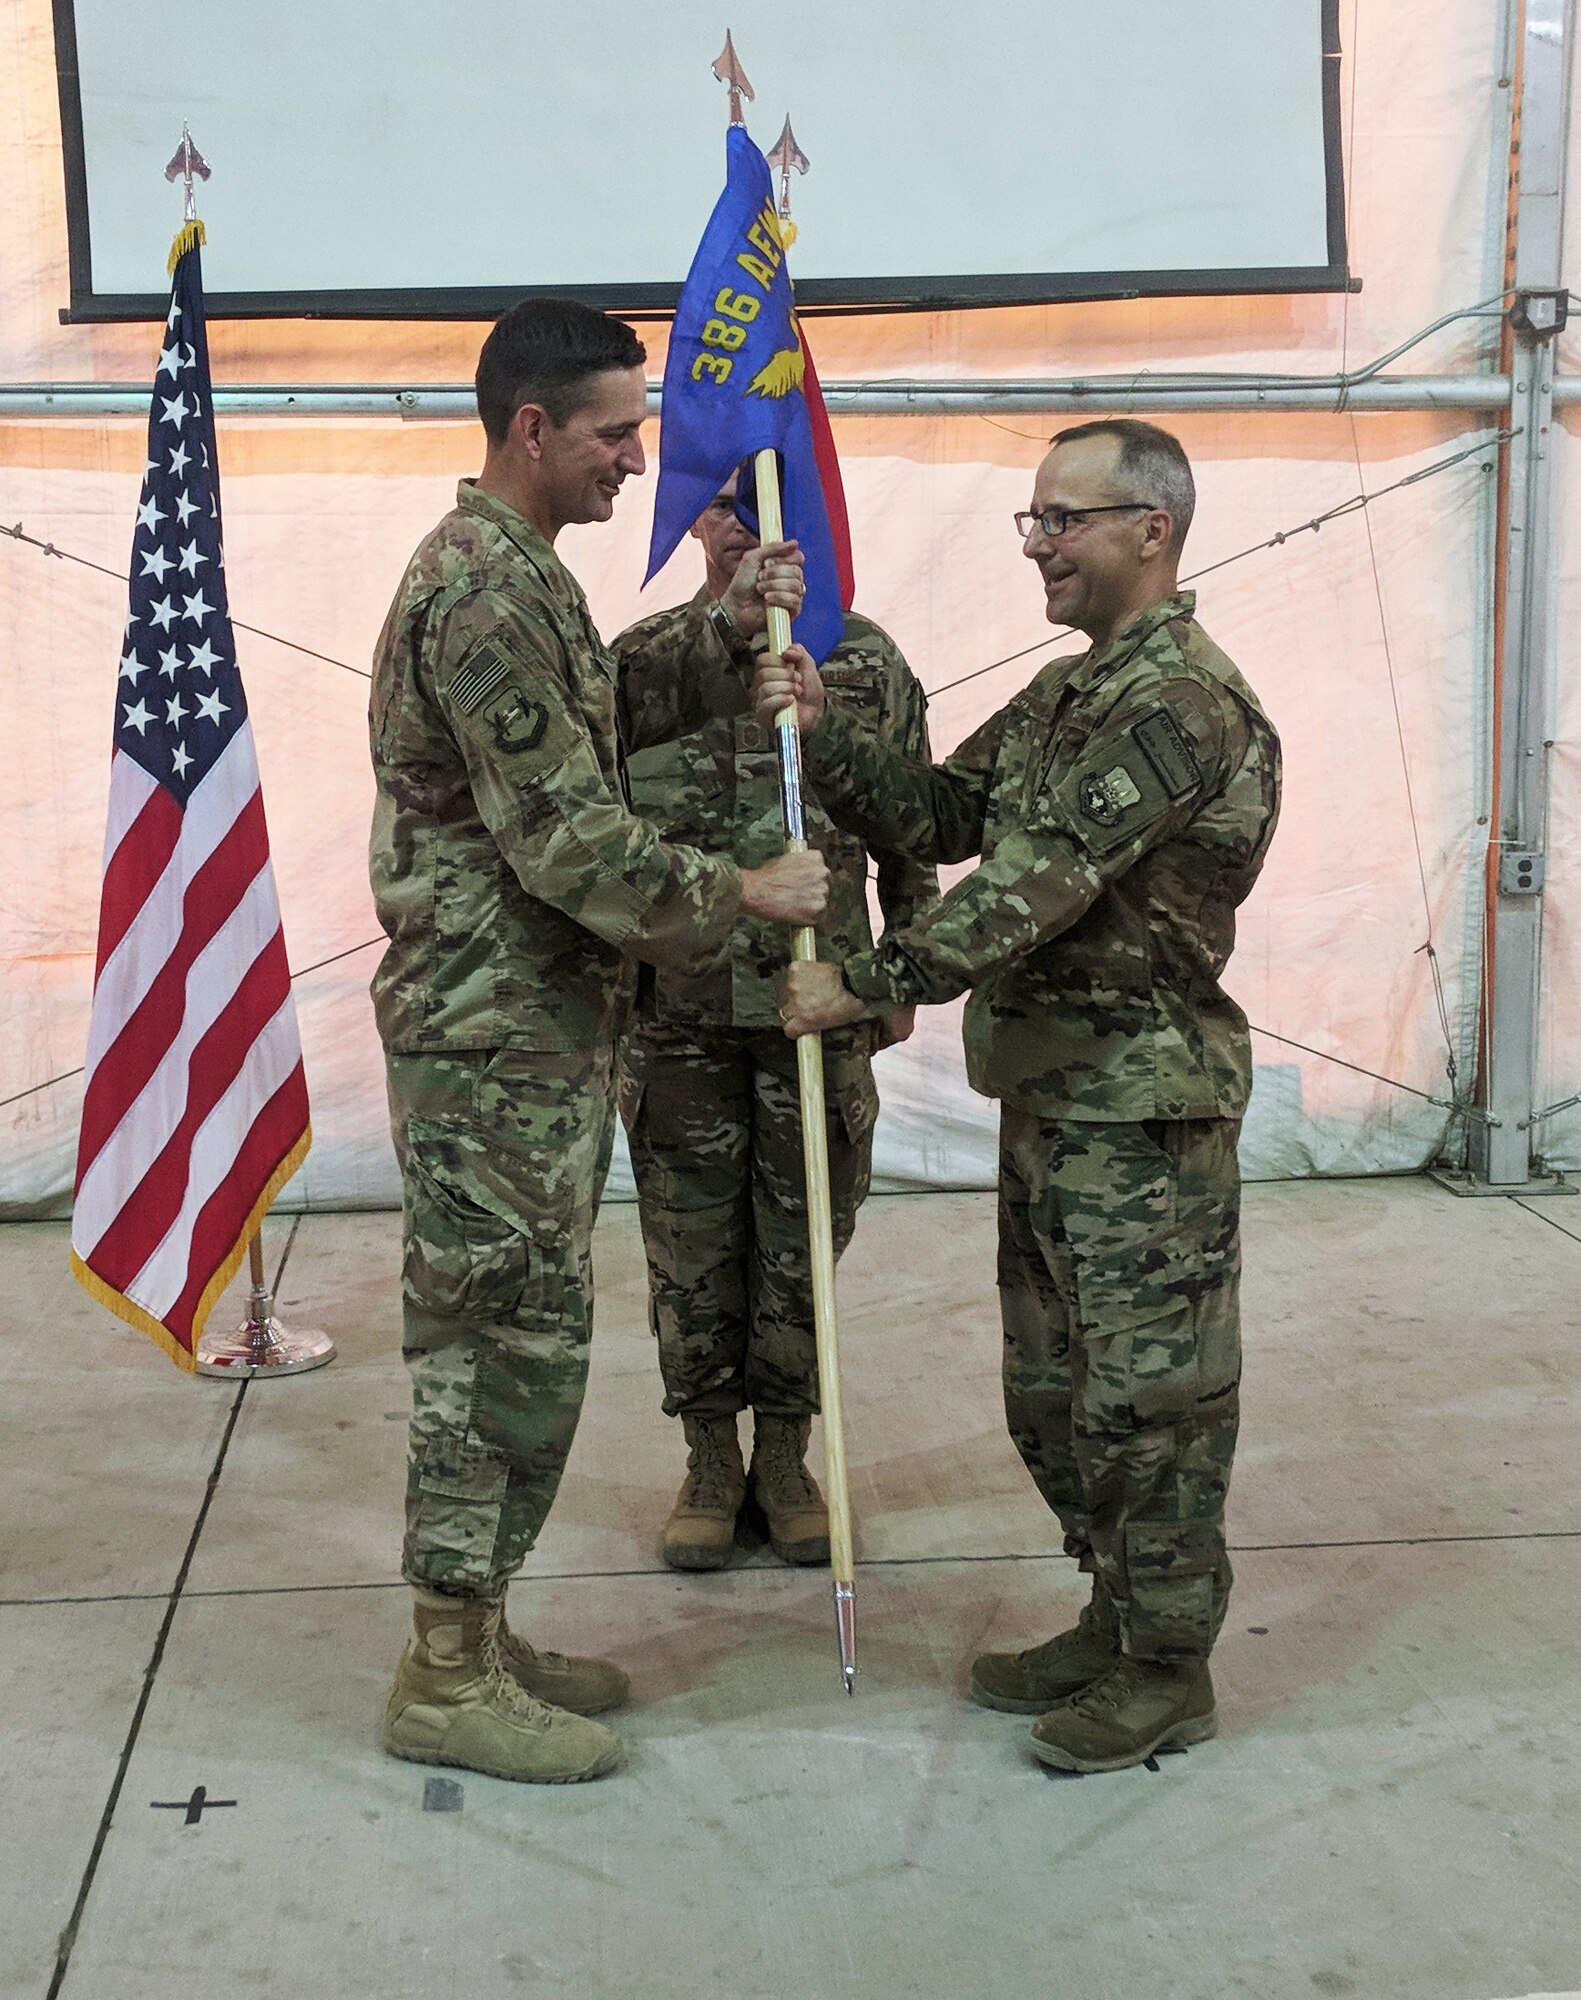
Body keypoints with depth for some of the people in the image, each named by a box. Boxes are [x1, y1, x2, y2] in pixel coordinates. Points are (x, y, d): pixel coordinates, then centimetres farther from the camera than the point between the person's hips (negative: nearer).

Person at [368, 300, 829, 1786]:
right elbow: (568, 837, -22)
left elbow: (612, 728, 21)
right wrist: (740, 895, -13)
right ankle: (447, 1680, 9)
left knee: (515, 1335, 15)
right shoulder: (486, 589, -17)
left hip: (533, 1024, 10)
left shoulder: (513, 570, 17)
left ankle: (476, 1634, 26)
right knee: (504, 1338, -3)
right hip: (495, 1035, -10)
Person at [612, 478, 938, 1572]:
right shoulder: (645, 656, 1)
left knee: (803, 1242, 9)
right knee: (693, 1249, 9)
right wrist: (726, 619, -34)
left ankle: (785, 1458, 27)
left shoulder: (867, 659, 4)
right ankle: (711, 1462, 26)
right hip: (680, 1007, 0)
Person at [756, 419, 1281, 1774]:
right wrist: (824, 734, -2)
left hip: (1143, 1112, -10)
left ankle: (1169, 1671, 17)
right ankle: (1116, 1622, 33)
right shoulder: (1065, 693, 15)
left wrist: (867, 985, -22)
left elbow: (1040, 882, -25)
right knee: (1054, 1392, 17)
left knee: (1147, 1392, 2)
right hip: (1049, 1094, 10)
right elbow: (940, 817, 12)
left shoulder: (1180, 699, -18)